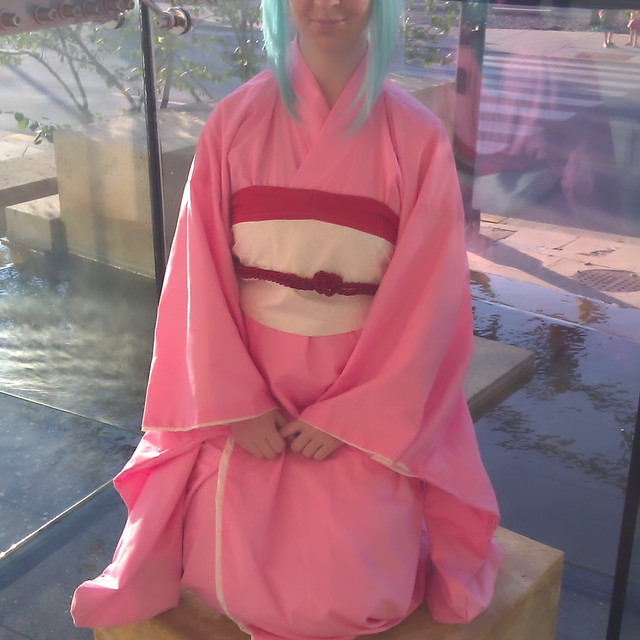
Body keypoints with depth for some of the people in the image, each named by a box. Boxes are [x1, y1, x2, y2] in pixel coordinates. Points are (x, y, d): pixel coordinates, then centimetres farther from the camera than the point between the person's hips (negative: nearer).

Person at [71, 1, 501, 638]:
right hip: (245, 391, 1)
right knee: (233, 575, -8)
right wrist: (241, 404, -10)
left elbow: (427, 299, -7)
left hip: (368, 401, -1)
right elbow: (202, 277, -3)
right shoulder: (234, 122, -1)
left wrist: (348, 418, -11)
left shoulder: (416, 138, -6)